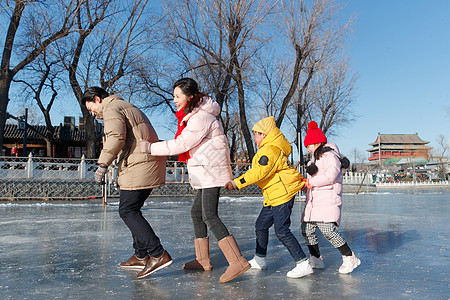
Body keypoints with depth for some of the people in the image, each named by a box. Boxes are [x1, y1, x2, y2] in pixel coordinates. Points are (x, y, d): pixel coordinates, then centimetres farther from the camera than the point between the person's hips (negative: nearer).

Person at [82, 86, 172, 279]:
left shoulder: (111, 109, -2)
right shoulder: (129, 108, 28)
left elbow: (116, 137, -20)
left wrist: (103, 165, -17)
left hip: (139, 166, -10)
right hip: (152, 162, 10)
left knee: (127, 211, -7)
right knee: (132, 209, 16)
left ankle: (158, 254, -11)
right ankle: (141, 256, 20)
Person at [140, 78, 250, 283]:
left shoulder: (201, 118, -16)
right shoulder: (192, 116, 17)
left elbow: (182, 144, -18)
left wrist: (151, 148, -12)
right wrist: (194, 172, 21)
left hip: (211, 172, -11)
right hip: (205, 174, 11)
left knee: (210, 216, -17)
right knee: (196, 212, 14)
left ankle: (237, 261, -19)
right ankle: (202, 260, 23)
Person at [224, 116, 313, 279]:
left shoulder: (270, 150, -17)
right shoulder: (267, 149, 19)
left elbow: (259, 173, -25)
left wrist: (237, 183, -25)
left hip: (282, 194, -11)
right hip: (273, 197, 11)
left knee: (282, 231, -11)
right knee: (261, 225, 16)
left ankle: (303, 264, -2)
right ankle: (259, 260, 29)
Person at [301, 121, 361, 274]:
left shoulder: (329, 155, -7)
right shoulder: (314, 158, 24)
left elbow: (331, 175, -20)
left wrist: (312, 182, -14)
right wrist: (304, 183, 9)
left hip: (328, 200, -10)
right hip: (313, 201, 10)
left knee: (328, 230, -19)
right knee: (307, 229, 5)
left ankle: (349, 257, -3)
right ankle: (316, 259, 18)